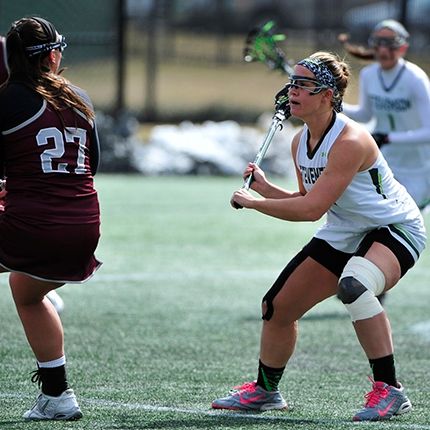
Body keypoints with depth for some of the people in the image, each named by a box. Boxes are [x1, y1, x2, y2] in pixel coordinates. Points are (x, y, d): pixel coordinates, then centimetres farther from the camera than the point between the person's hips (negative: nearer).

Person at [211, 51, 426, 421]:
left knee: (354, 286, -40)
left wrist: (252, 202, -20)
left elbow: (312, 209, -31)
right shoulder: (300, 143, -1)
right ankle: (265, 391, 34)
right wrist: (264, 188, -1)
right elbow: (309, 202, 13)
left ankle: (389, 390, -30)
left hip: (395, 231, -9)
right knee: (278, 307, 9)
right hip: (341, 237, 9)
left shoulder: (349, 141, -28)